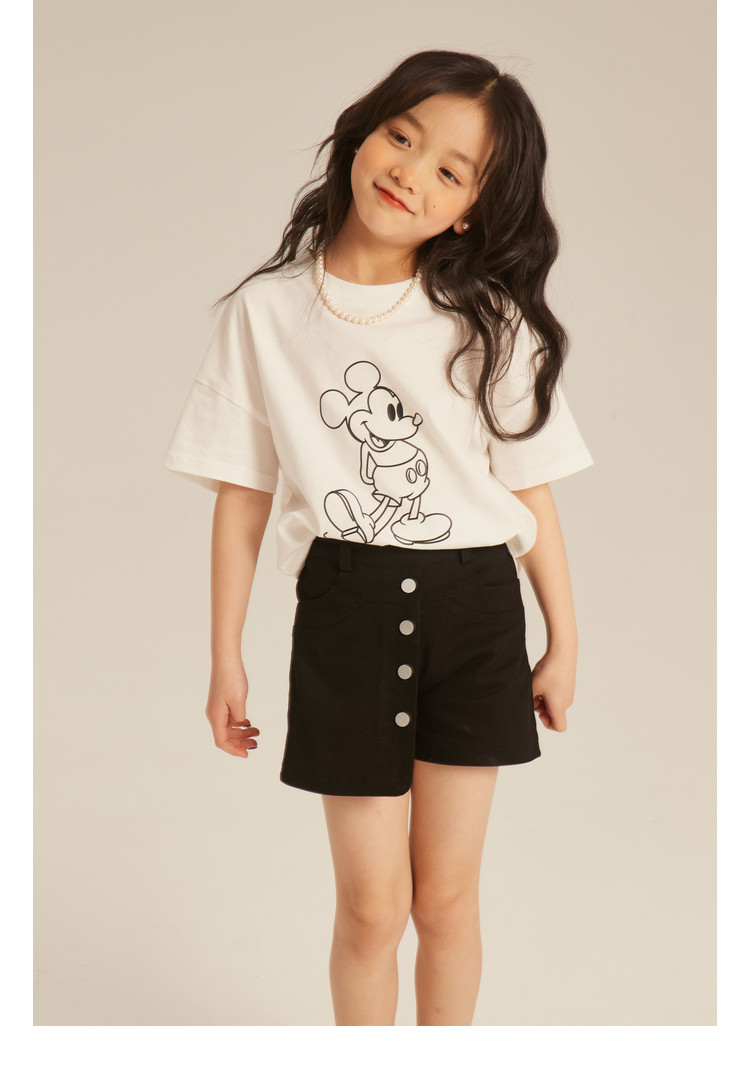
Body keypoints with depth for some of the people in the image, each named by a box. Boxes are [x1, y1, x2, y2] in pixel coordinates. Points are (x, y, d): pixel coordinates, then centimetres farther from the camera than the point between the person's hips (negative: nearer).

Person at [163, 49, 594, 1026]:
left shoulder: (491, 322, 1)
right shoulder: (267, 312, 0)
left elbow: (530, 493, 5)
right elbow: (242, 497, 2)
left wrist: (564, 642, 7)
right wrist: (226, 656, 4)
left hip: (475, 612, 1)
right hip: (346, 612, -1)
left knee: (446, 897, 10)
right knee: (371, 907, 5)